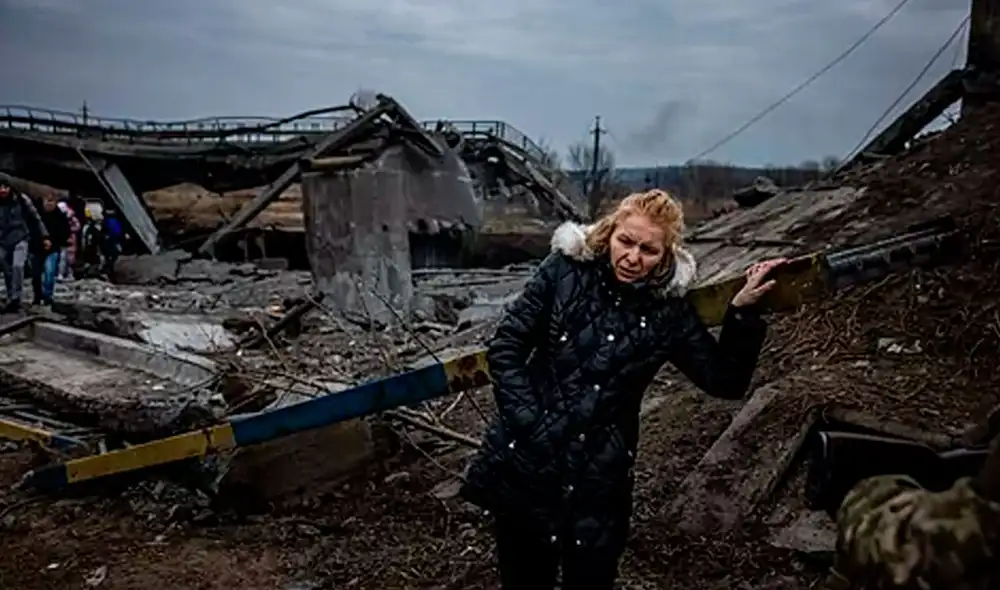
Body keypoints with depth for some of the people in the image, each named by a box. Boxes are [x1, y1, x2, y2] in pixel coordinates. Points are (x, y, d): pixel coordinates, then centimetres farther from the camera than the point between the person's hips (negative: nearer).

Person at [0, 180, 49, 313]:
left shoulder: (21, 200, -9)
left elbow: (35, 218, 0)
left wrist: (44, 237, 0)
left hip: (20, 239, -3)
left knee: (17, 266, -21)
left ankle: (15, 299, -16)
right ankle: (11, 300, 19)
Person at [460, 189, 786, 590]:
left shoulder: (669, 311, -3)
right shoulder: (564, 271, -6)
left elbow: (726, 382, 0)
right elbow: (505, 347, -6)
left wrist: (743, 312, -12)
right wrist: (528, 421, -13)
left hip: (599, 477, 0)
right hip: (523, 462, 0)